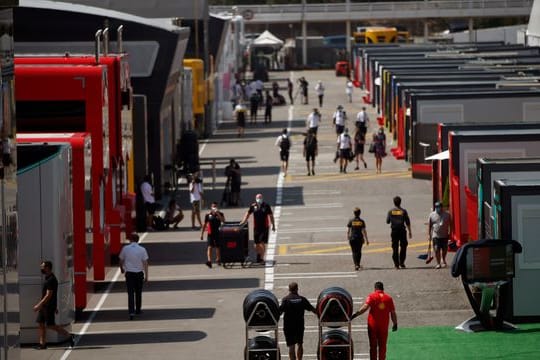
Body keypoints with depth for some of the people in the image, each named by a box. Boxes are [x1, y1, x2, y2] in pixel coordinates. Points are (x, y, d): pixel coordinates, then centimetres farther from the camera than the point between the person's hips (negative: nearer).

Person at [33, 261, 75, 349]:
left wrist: (39, 305, -24)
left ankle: (69, 336, -1)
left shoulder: (51, 280, -18)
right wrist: (55, 307, 25)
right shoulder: (47, 278, 14)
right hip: (44, 306, 10)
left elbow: (48, 295, -23)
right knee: (41, 324, 7)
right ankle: (42, 344, 9)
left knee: (51, 325, -7)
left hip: (49, 306, -10)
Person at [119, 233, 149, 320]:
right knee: (138, 292, 18)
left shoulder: (125, 248, -5)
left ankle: (131, 312, -16)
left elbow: (121, 261, 7)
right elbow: (145, 263, -6)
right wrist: (146, 276, -1)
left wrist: (122, 269, 27)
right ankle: (138, 310, 30)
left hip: (129, 273, -1)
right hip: (139, 273, 1)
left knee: (130, 293, -2)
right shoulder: (142, 250, -5)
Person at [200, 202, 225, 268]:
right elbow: (204, 225, 8)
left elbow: (223, 221, -15)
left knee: (218, 247, 10)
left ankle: (218, 260, 28)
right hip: (210, 233, -1)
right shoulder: (208, 215, 3)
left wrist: (218, 214, -20)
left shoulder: (220, 214, 4)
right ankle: (209, 261, -23)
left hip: (218, 233, 1)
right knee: (209, 247, -13)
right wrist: (202, 234, 7)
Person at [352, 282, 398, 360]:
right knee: (382, 346, 8)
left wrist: (355, 314, -20)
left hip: (373, 324, -1)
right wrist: (395, 324, 14)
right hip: (384, 325, 1)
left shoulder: (372, 296, -3)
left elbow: (365, 307, -18)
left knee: (373, 345, 7)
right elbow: (393, 313, 4)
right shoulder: (389, 298, 4)